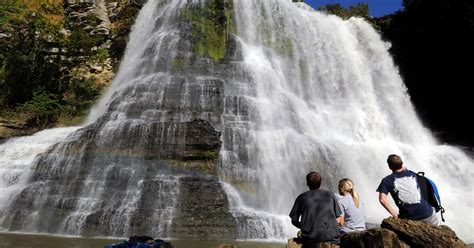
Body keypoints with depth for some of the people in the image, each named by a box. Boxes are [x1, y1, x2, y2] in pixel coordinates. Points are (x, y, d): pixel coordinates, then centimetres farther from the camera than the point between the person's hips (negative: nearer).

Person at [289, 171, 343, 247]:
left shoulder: (302, 197, 7)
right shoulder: (330, 195, 10)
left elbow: (294, 221, 9)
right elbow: (338, 218, 8)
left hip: (310, 239, -1)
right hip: (331, 237, 1)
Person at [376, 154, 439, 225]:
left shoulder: (386, 181, -2)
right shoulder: (412, 174, 7)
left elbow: (382, 199, -16)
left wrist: (394, 214, -8)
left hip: (408, 217, -3)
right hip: (426, 213, 3)